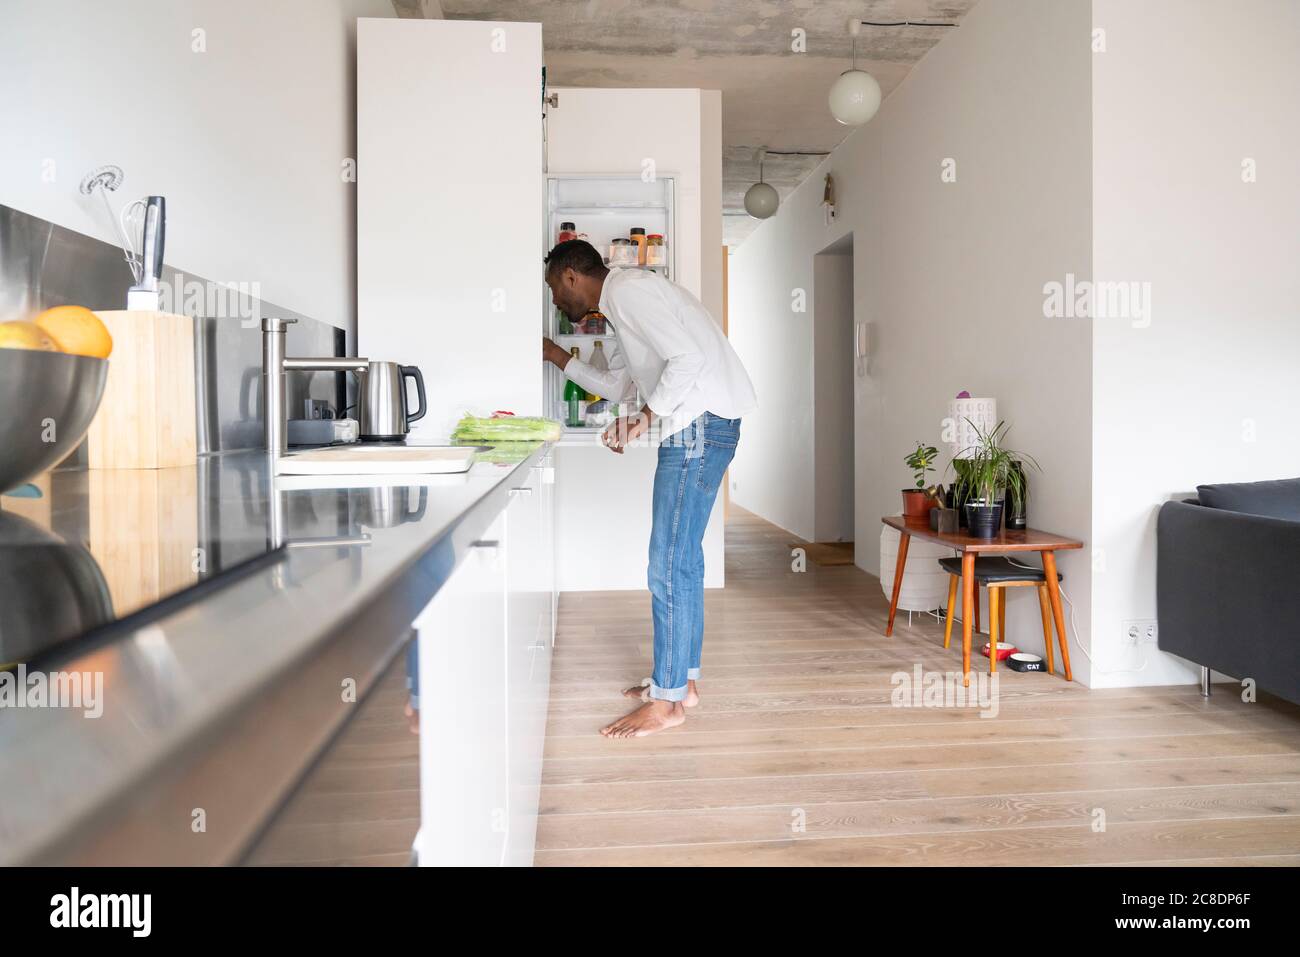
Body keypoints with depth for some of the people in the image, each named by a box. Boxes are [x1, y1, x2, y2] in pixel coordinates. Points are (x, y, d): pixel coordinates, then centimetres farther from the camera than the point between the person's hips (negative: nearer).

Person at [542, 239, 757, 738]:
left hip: (701, 421, -11)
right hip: (697, 427, 11)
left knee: (669, 564, -7)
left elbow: (689, 358, -20)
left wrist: (645, 417, -16)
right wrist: (557, 356, 31)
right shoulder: (625, 302, 24)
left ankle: (667, 700, 2)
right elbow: (615, 384, 32)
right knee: (682, 559, 14)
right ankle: (683, 679, 24)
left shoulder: (627, 289, -9)